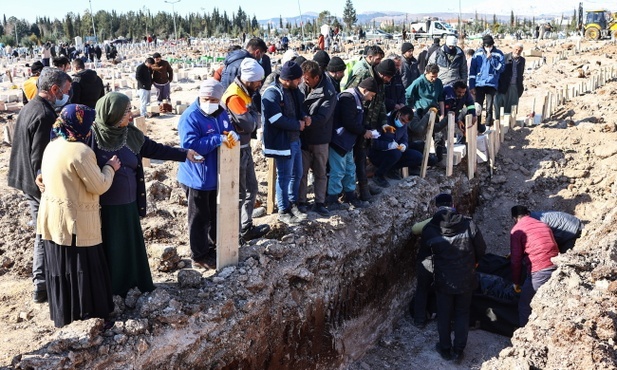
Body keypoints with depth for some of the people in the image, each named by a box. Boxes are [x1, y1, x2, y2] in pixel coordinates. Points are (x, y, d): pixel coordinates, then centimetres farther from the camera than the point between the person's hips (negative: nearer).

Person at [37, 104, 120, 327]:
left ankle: (63, 315, 30)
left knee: (60, 267, 17)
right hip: (75, 221, -9)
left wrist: (104, 167, 16)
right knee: (80, 268, 4)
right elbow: (99, 186, -18)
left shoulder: (52, 146, 7)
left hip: (53, 217, 9)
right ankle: (84, 315, 17)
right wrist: (111, 167, -2)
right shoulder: (80, 151, -22)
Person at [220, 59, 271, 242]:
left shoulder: (245, 92, 7)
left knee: (251, 188, 17)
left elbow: (253, 122, 8)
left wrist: (253, 115, -12)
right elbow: (250, 124, -24)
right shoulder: (234, 96, -24)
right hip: (235, 150, -10)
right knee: (238, 193, 2)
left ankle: (246, 227, 27)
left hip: (245, 148, 10)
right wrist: (254, 112, -8)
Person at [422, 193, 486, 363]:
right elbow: (481, 249, -4)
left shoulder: (429, 229, -15)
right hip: (466, 279, 1)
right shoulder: (469, 224, -15)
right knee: (462, 314, 19)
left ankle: (445, 349, 33)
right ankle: (458, 351, 28)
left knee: (444, 315, 18)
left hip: (443, 281, -1)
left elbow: (425, 248, 5)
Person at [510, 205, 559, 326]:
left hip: (539, 272, -6)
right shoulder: (544, 225, 20)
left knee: (525, 305, 10)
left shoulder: (517, 230, 1)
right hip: (556, 268, 6)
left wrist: (516, 281, 10)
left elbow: (516, 259, 0)